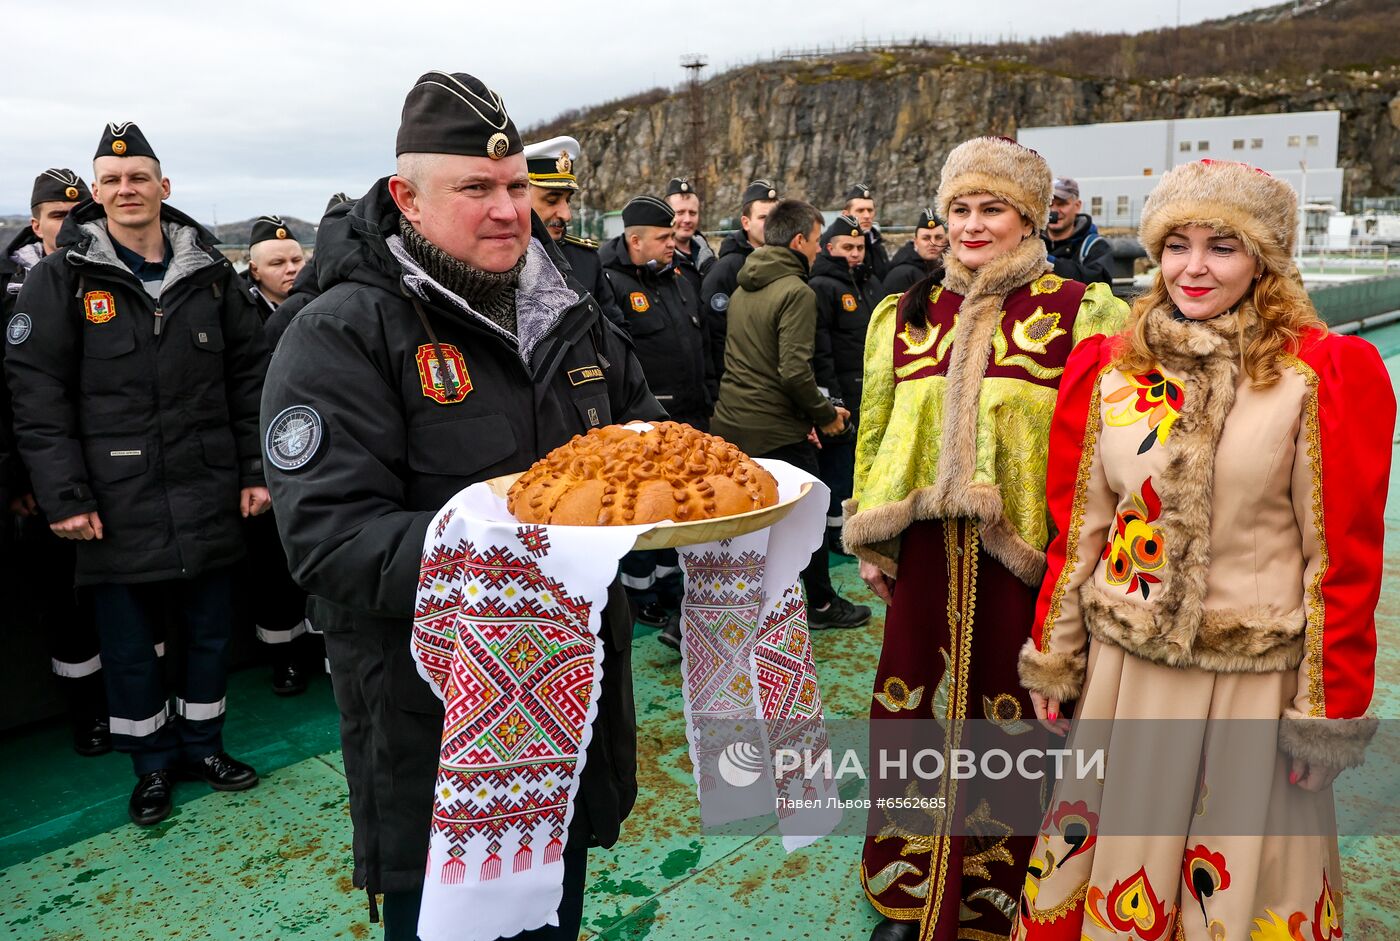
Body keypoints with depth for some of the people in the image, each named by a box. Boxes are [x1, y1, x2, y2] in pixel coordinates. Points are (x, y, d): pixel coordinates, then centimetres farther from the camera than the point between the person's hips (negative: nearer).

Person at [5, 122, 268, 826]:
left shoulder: (210, 272, 7)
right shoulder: (61, 278, -2)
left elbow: (248, 377, 9)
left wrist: (255, 470, 4)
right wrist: (63, 496, -11)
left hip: (208, 499, 3)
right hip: (116, 507, -2)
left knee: (210, 631, 14)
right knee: (128, 645, 10)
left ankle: (202, 742, 35)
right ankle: (152, 762, 30)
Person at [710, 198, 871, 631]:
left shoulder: (743, 289, 12)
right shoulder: (796, 291, -15)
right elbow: (795, 370, -24)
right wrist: (824, 413, -7)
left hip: (731, 423, 8)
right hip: (777, 430, -7)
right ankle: (822, 604, 27)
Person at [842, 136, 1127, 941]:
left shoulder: (1080, 314, -3)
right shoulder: (907, 315, 10)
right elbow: (876, 432, 15)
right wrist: (870, 540, 13)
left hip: (1027, 557, -3)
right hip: (927, 551, 4)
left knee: (1011, 718, 7)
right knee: (918, 717, 12)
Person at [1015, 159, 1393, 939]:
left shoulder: (1324, 374, -8)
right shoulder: (1110, 368, 2)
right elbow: (1077, 528, 5)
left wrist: (1332, 710, -6)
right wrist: (1053, 659, 7)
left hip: (1253, 681, -2)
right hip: (1123, 669, 3)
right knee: (1108, 860, 17)